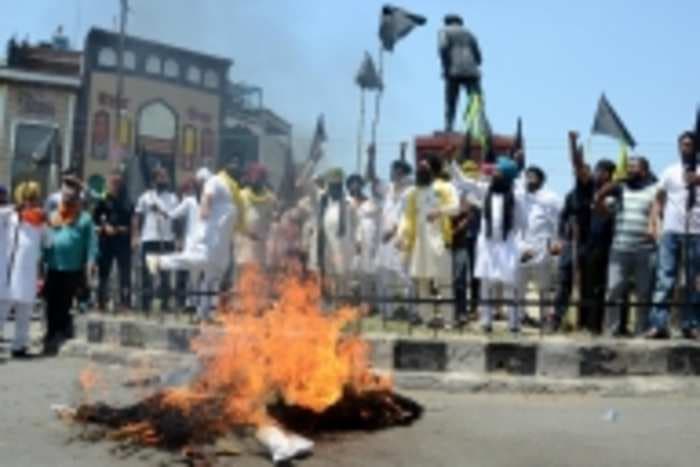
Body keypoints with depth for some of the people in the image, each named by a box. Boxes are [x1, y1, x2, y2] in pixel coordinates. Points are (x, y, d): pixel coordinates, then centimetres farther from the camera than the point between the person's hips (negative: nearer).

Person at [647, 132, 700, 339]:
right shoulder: (670, 172, 12)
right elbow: (659, 199, 12)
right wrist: (654, 222, -1)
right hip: (671, 231, 0)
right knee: (665, 277, -8)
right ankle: (659, 324, -11)